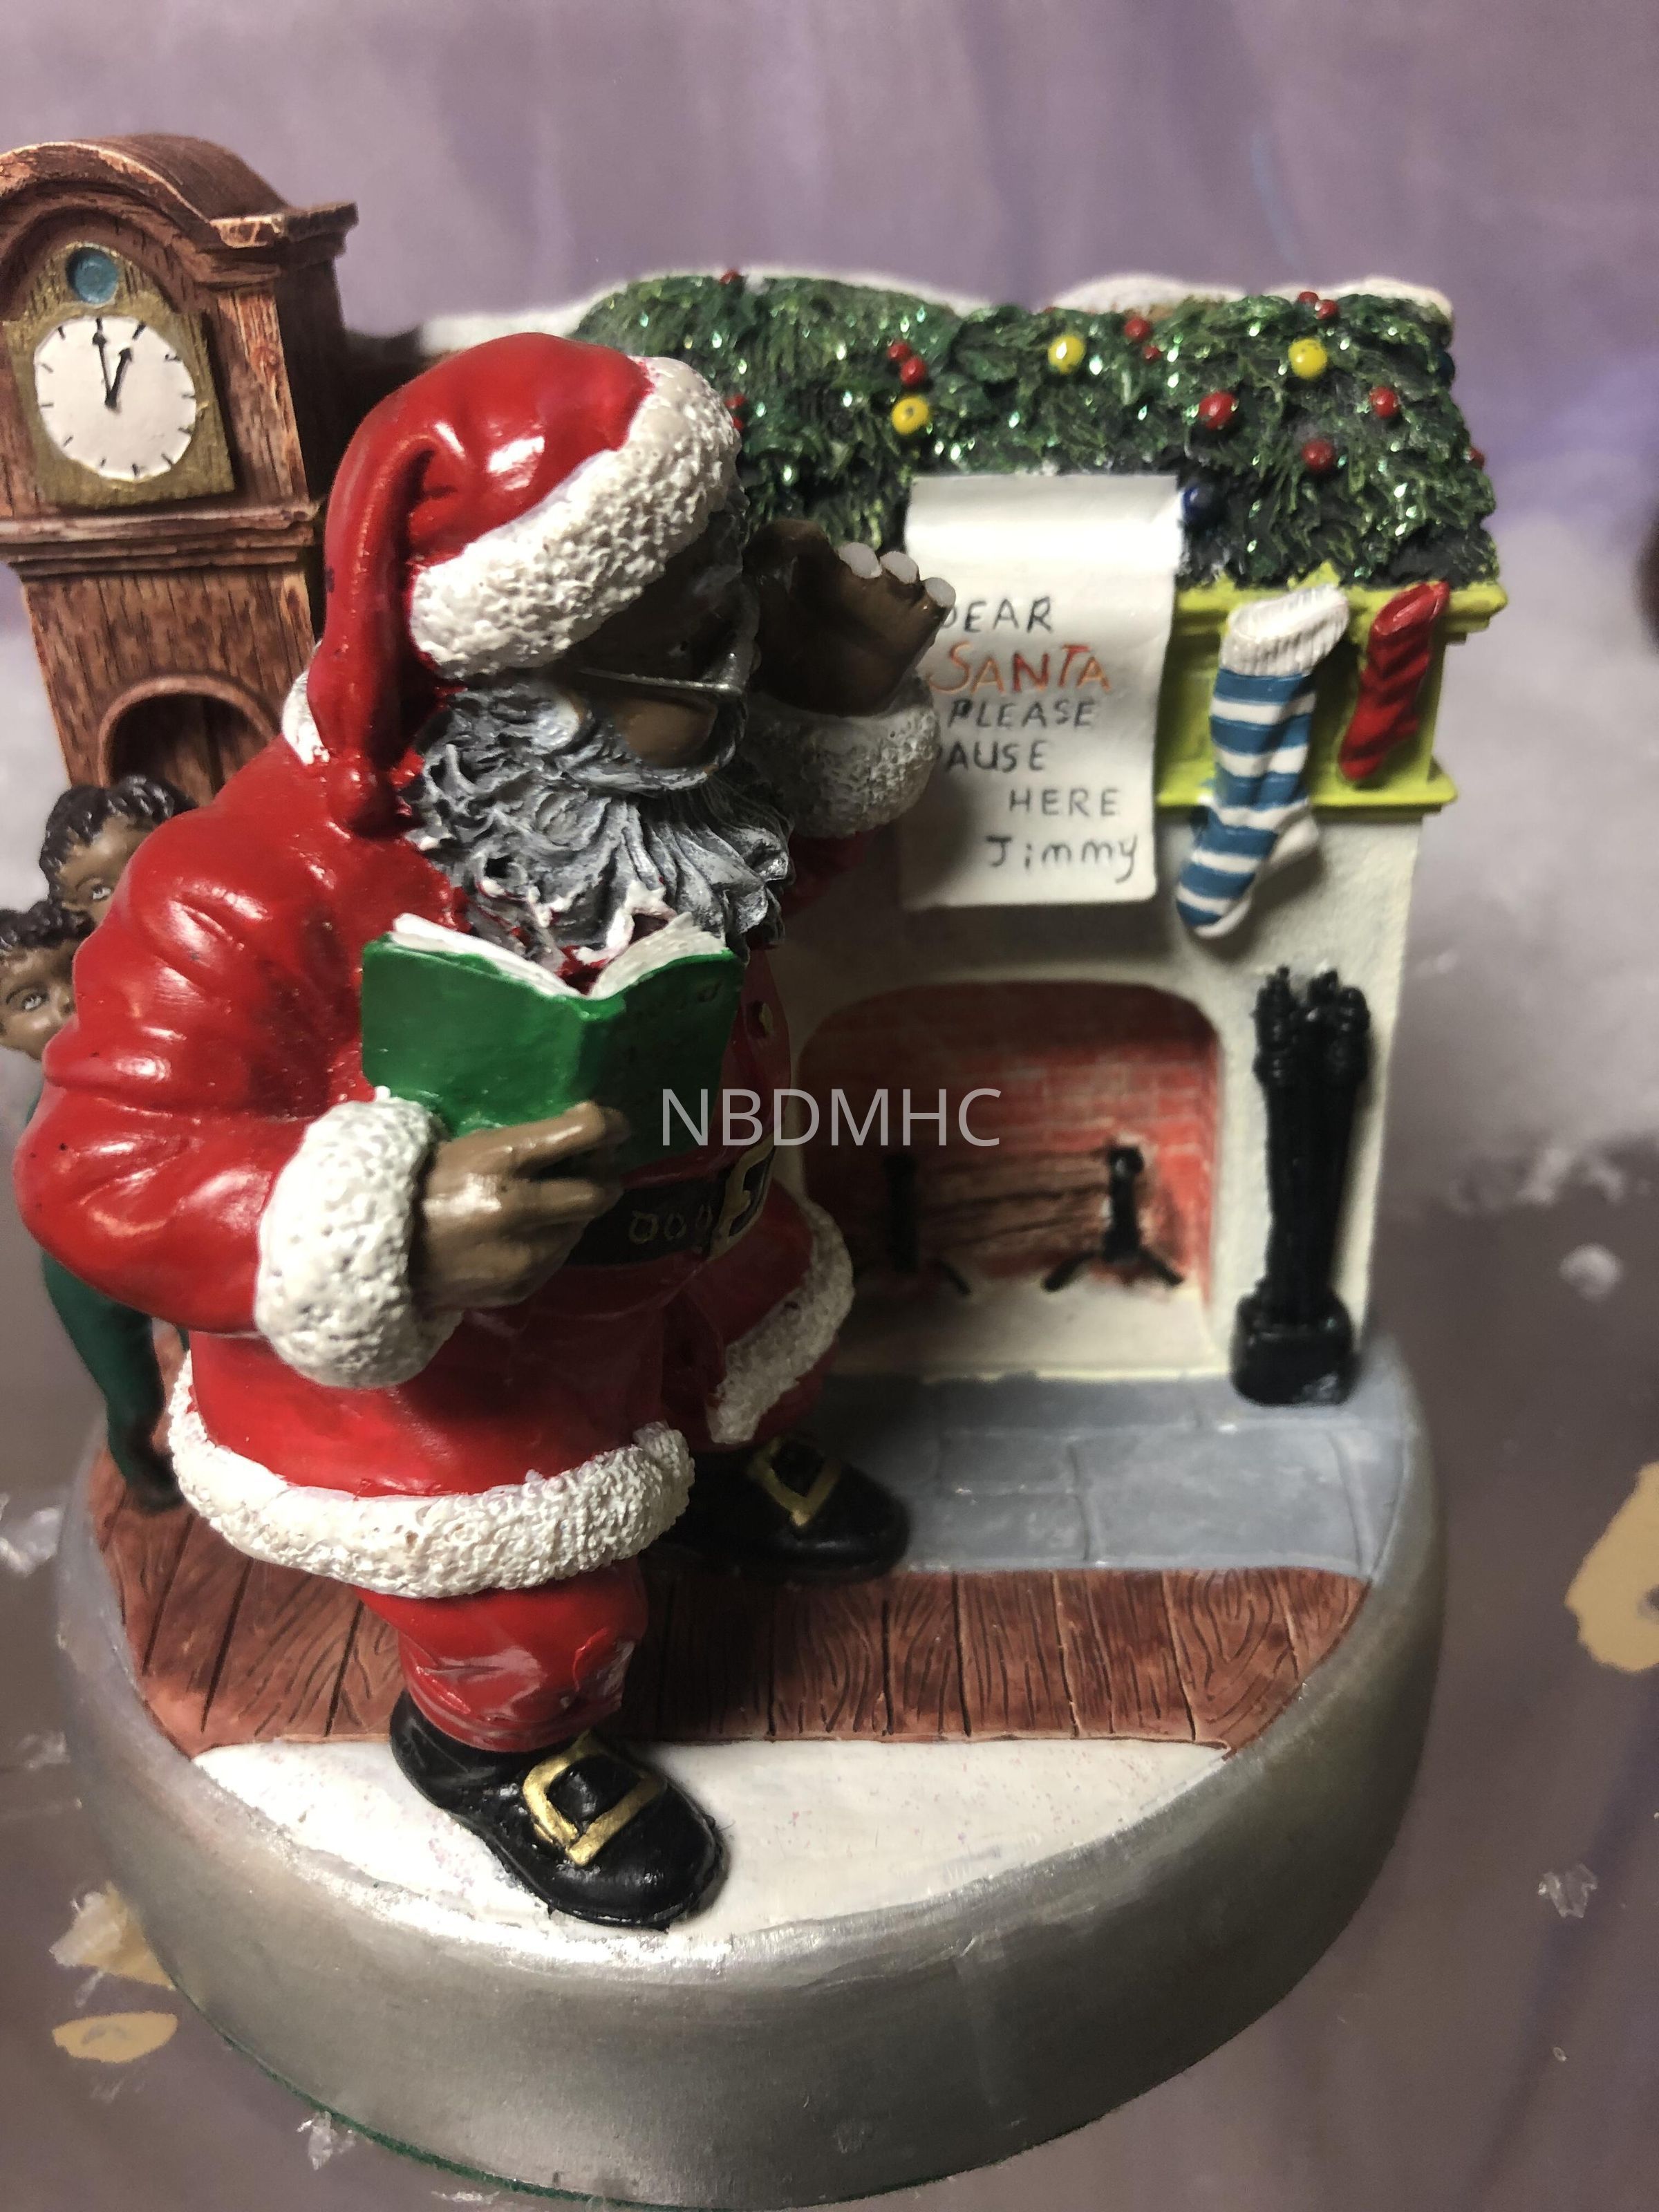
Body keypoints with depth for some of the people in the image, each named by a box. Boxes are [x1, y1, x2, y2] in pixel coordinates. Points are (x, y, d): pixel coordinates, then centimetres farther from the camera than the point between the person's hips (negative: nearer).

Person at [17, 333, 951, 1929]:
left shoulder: (654, 756, -14)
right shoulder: (263, 893, -38)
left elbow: (773, 854, 6)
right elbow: (99, 1164, -33)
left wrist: (840, 707, -16)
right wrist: (394, 1240, -51)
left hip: (692, 1237, 7)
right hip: (445, 1358, -6)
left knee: (762, 1327, 34)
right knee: (539, 1624, 11)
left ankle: (738, 1461, 70)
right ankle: (495, 1741, 48)